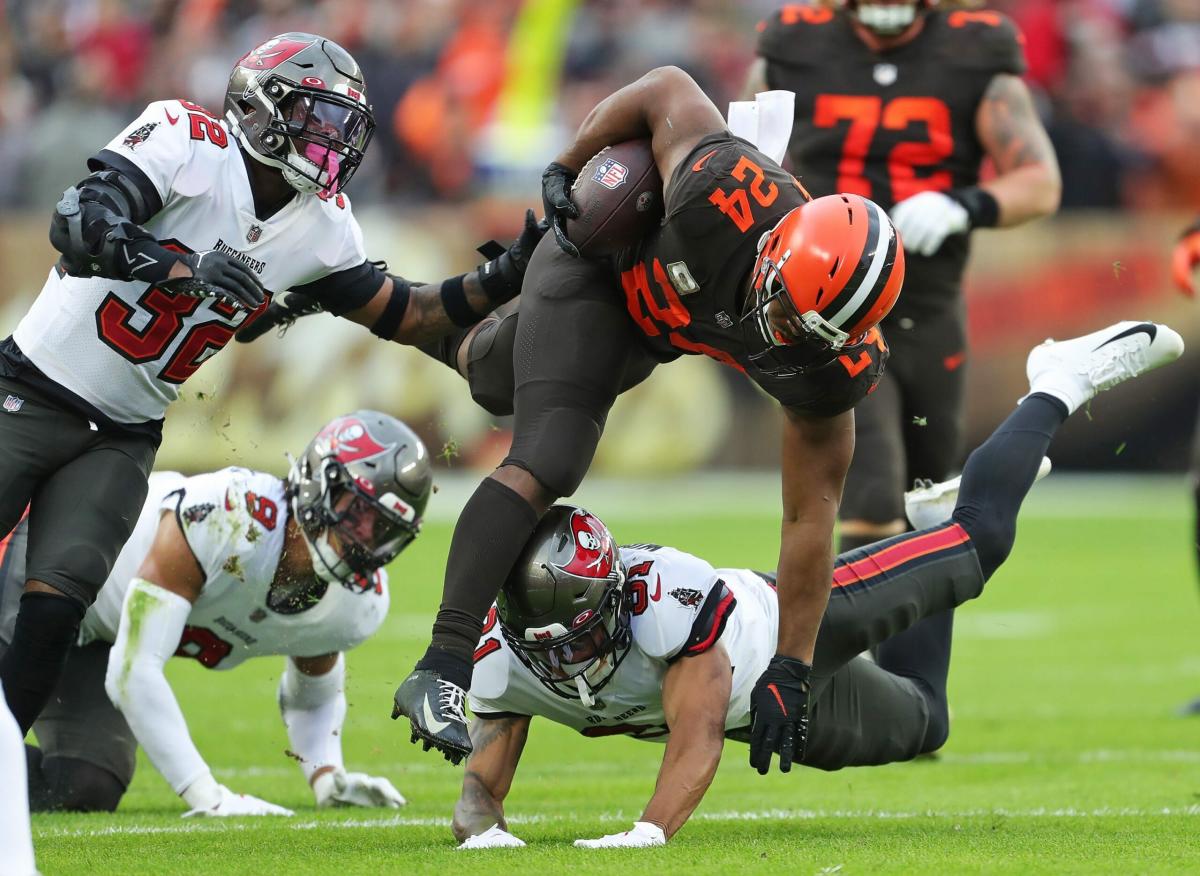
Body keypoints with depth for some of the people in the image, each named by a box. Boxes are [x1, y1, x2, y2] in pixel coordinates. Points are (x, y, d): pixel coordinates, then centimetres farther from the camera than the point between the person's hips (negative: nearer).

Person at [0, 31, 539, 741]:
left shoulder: (323, 227, 2)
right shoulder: (185, 141, -16)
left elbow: (402, 315, 13)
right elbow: (78, 224, -28)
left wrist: (501, 281, 1)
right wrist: (186, 269, -40)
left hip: (121, 438, 4)